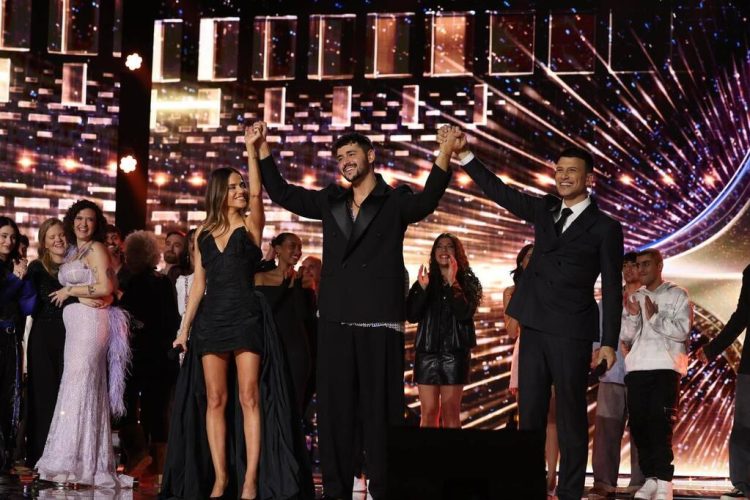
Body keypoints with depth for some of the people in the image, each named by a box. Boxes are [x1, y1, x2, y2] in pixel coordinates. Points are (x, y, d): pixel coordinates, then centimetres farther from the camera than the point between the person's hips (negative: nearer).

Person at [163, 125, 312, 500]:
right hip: (211, 319, 3)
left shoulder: (251, 227, 3)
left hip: (246, 317, -3)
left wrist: (252, 149, -22)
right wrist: (185, 328, 9)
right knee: (215, 400, 1)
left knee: (249, 397, -6)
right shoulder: (203, 234, 12)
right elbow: (198, 284, 13)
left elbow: (257, 193, -16)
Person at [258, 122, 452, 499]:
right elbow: (281, 192, 20)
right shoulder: (331, 202, 15)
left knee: (380, 410, -2)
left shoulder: (395, 202, 1)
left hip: (380, 322, -4)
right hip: (335, 321, 4)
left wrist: (445, 155, -34)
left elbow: (427, 200, -19)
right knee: (334, 409, 6)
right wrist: (262, 149, 12)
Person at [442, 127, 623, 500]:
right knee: (530, 413, 6)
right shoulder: (544, 210, 12)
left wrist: (609, 342, -8)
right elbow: (498, 191, 8)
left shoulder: (604, 228, -1)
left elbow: (612, 290, -3)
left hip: (571, 333, -5)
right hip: (534, 328, 5)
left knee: (570, 416, -1)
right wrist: (464, 154, -3)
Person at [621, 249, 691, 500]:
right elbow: (626, 338, 12)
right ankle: (650, 478, 4)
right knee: (639, 424, -1)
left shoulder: (677, 295, 6)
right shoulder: (634, 298, 18)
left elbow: (682, 330, -5)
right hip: (637, 368, 4)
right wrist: (632, 316, -5)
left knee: (660, 424, -11)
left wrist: (654, 317, -11)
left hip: (665, 367, -4)